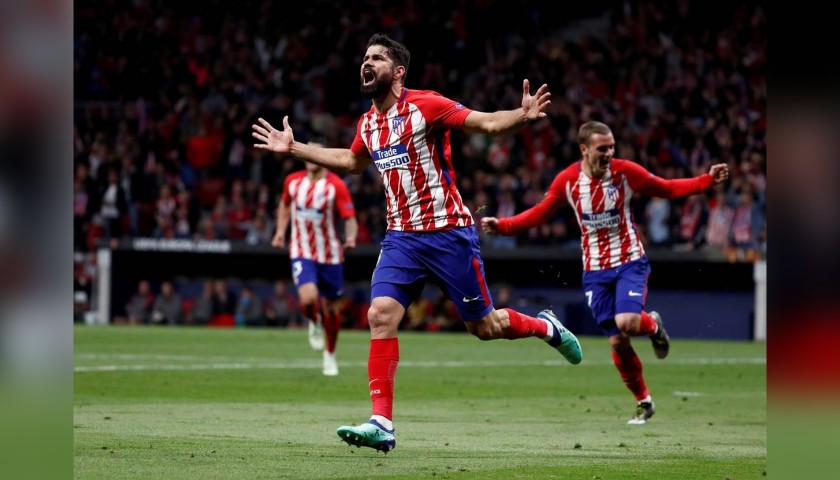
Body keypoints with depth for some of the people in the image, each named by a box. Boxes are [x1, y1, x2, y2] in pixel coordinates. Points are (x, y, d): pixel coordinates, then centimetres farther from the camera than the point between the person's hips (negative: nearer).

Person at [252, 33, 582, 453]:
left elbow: (488, 123, -16)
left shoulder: (425, 106, -11)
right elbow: (352, 161, 32)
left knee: (484, 327, 2)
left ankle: (545, 327, 35)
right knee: (381, 315, -13)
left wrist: (523, 116, -36)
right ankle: (382, 424, -14)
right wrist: (293, 148, 33)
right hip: (402, 237, 5)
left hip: (448, 233, -5)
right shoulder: (368, 125, 9)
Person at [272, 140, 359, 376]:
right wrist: (281, 230, 10)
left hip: (330, 256, -1)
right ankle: (315, 324, 13)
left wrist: (351, 237, -32)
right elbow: (285, 205, 21)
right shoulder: (292, 181, 1)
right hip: (302, 253, 1)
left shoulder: (336, 185, -11)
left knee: (331, 309, 8)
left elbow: (350, 217, -12)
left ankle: (330, 355, 31)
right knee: (308, 299, -24)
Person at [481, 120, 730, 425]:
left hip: (630, 262, -2)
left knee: (627, 323, -26)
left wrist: (708, 180, -10)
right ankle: (644, 403, 19)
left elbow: (666, 189, 0)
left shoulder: (626, 172, -11)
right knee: (617, 341, 1)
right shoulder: (567, 181, -8)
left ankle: (653, 325, 12)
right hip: (595, 270, 2)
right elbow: (539, 214, 3)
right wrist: (501, 226, -9)